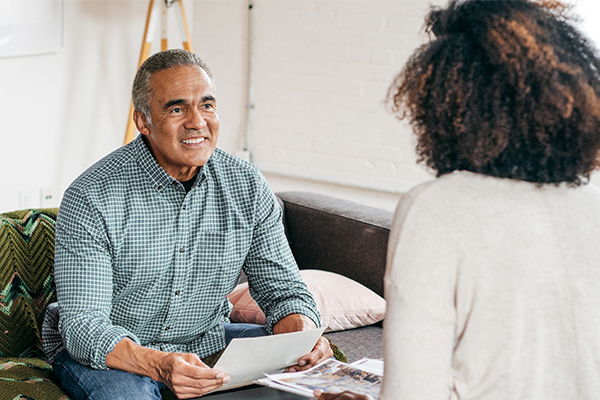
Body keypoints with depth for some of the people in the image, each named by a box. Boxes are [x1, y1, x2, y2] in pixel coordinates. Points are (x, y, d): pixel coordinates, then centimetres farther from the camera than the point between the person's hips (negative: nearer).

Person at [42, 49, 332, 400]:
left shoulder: (248, 186, -6)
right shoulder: (92, 197, -20)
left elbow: (283, 289, -2)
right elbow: (84, 326, -24)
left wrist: (303, 335, -27)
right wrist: (160, 365, -43)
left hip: (207, 340, 4)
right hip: (117, 352, -4)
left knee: (318, 368, -13)